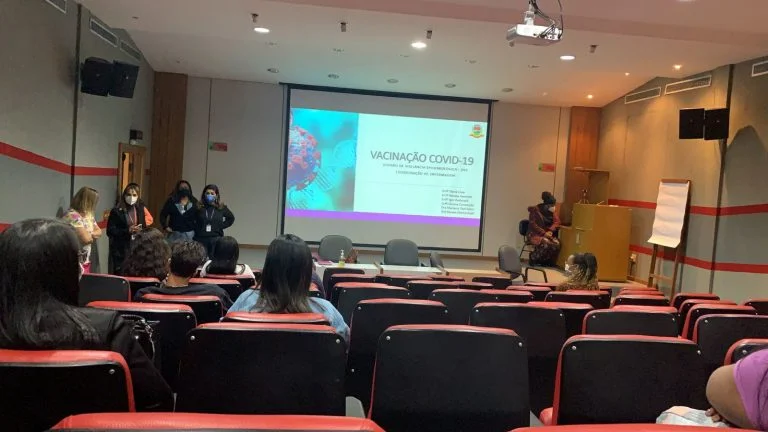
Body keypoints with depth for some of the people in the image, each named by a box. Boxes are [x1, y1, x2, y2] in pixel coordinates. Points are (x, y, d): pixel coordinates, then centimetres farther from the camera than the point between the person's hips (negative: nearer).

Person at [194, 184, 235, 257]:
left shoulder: (221, 208, 1)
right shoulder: (198, 207, -2)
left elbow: (231, 218, 16)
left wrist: (222, 226, 5)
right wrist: (196, 228, -2)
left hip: (216, 239, 0)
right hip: (201, 238, 0)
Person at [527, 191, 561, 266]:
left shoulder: (552, 211, 5)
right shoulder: (535, 210, -12)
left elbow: (557, 221, 4)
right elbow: (533, 225, -15)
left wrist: (550, 230, -15)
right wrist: (544, 233, -22)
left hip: (547, 234, 5)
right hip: (535, 234, -5)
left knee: (556, 243, -25)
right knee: (545, 243, -35)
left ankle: (548, 261, -5)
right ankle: (534, 259, -11)